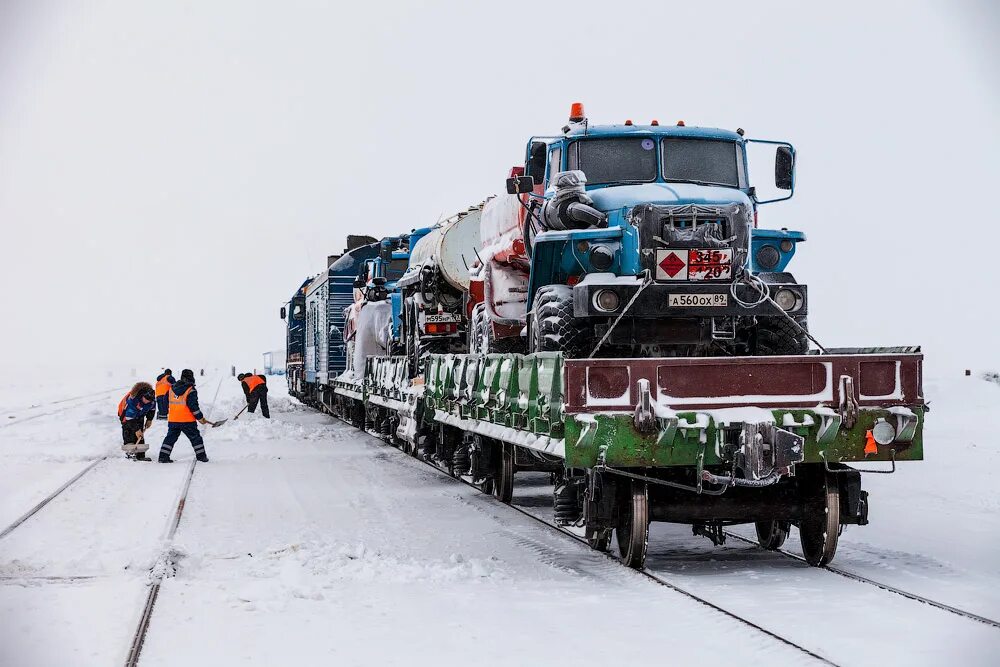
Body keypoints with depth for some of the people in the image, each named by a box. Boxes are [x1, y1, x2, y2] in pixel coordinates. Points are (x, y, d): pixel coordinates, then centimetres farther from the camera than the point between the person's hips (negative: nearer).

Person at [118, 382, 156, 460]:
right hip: (126, 414, -5)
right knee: (128, 433, -17)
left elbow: (152, 408, 1)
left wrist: (149, 419, 0)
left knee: (140, 434, -2)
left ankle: (140, 455, -2)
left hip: (139, 416, 5)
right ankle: (129, 453, -18)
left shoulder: (151, 398, -23)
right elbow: (130, 418, -36)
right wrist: (136, 429, -34)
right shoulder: (132, 399, -41)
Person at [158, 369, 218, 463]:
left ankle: (163, 456, 6)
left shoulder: (171, 389, 8)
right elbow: (193, 406, -14)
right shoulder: (191, 391, -11)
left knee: (170, 438, 12)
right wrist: (200, 418, -4)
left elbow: (166, 404, 16)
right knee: (195, 438, 7)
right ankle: (201, 456, 10)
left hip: (172, 420, 5)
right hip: (187, 421, -5)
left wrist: (168, 414, 30)